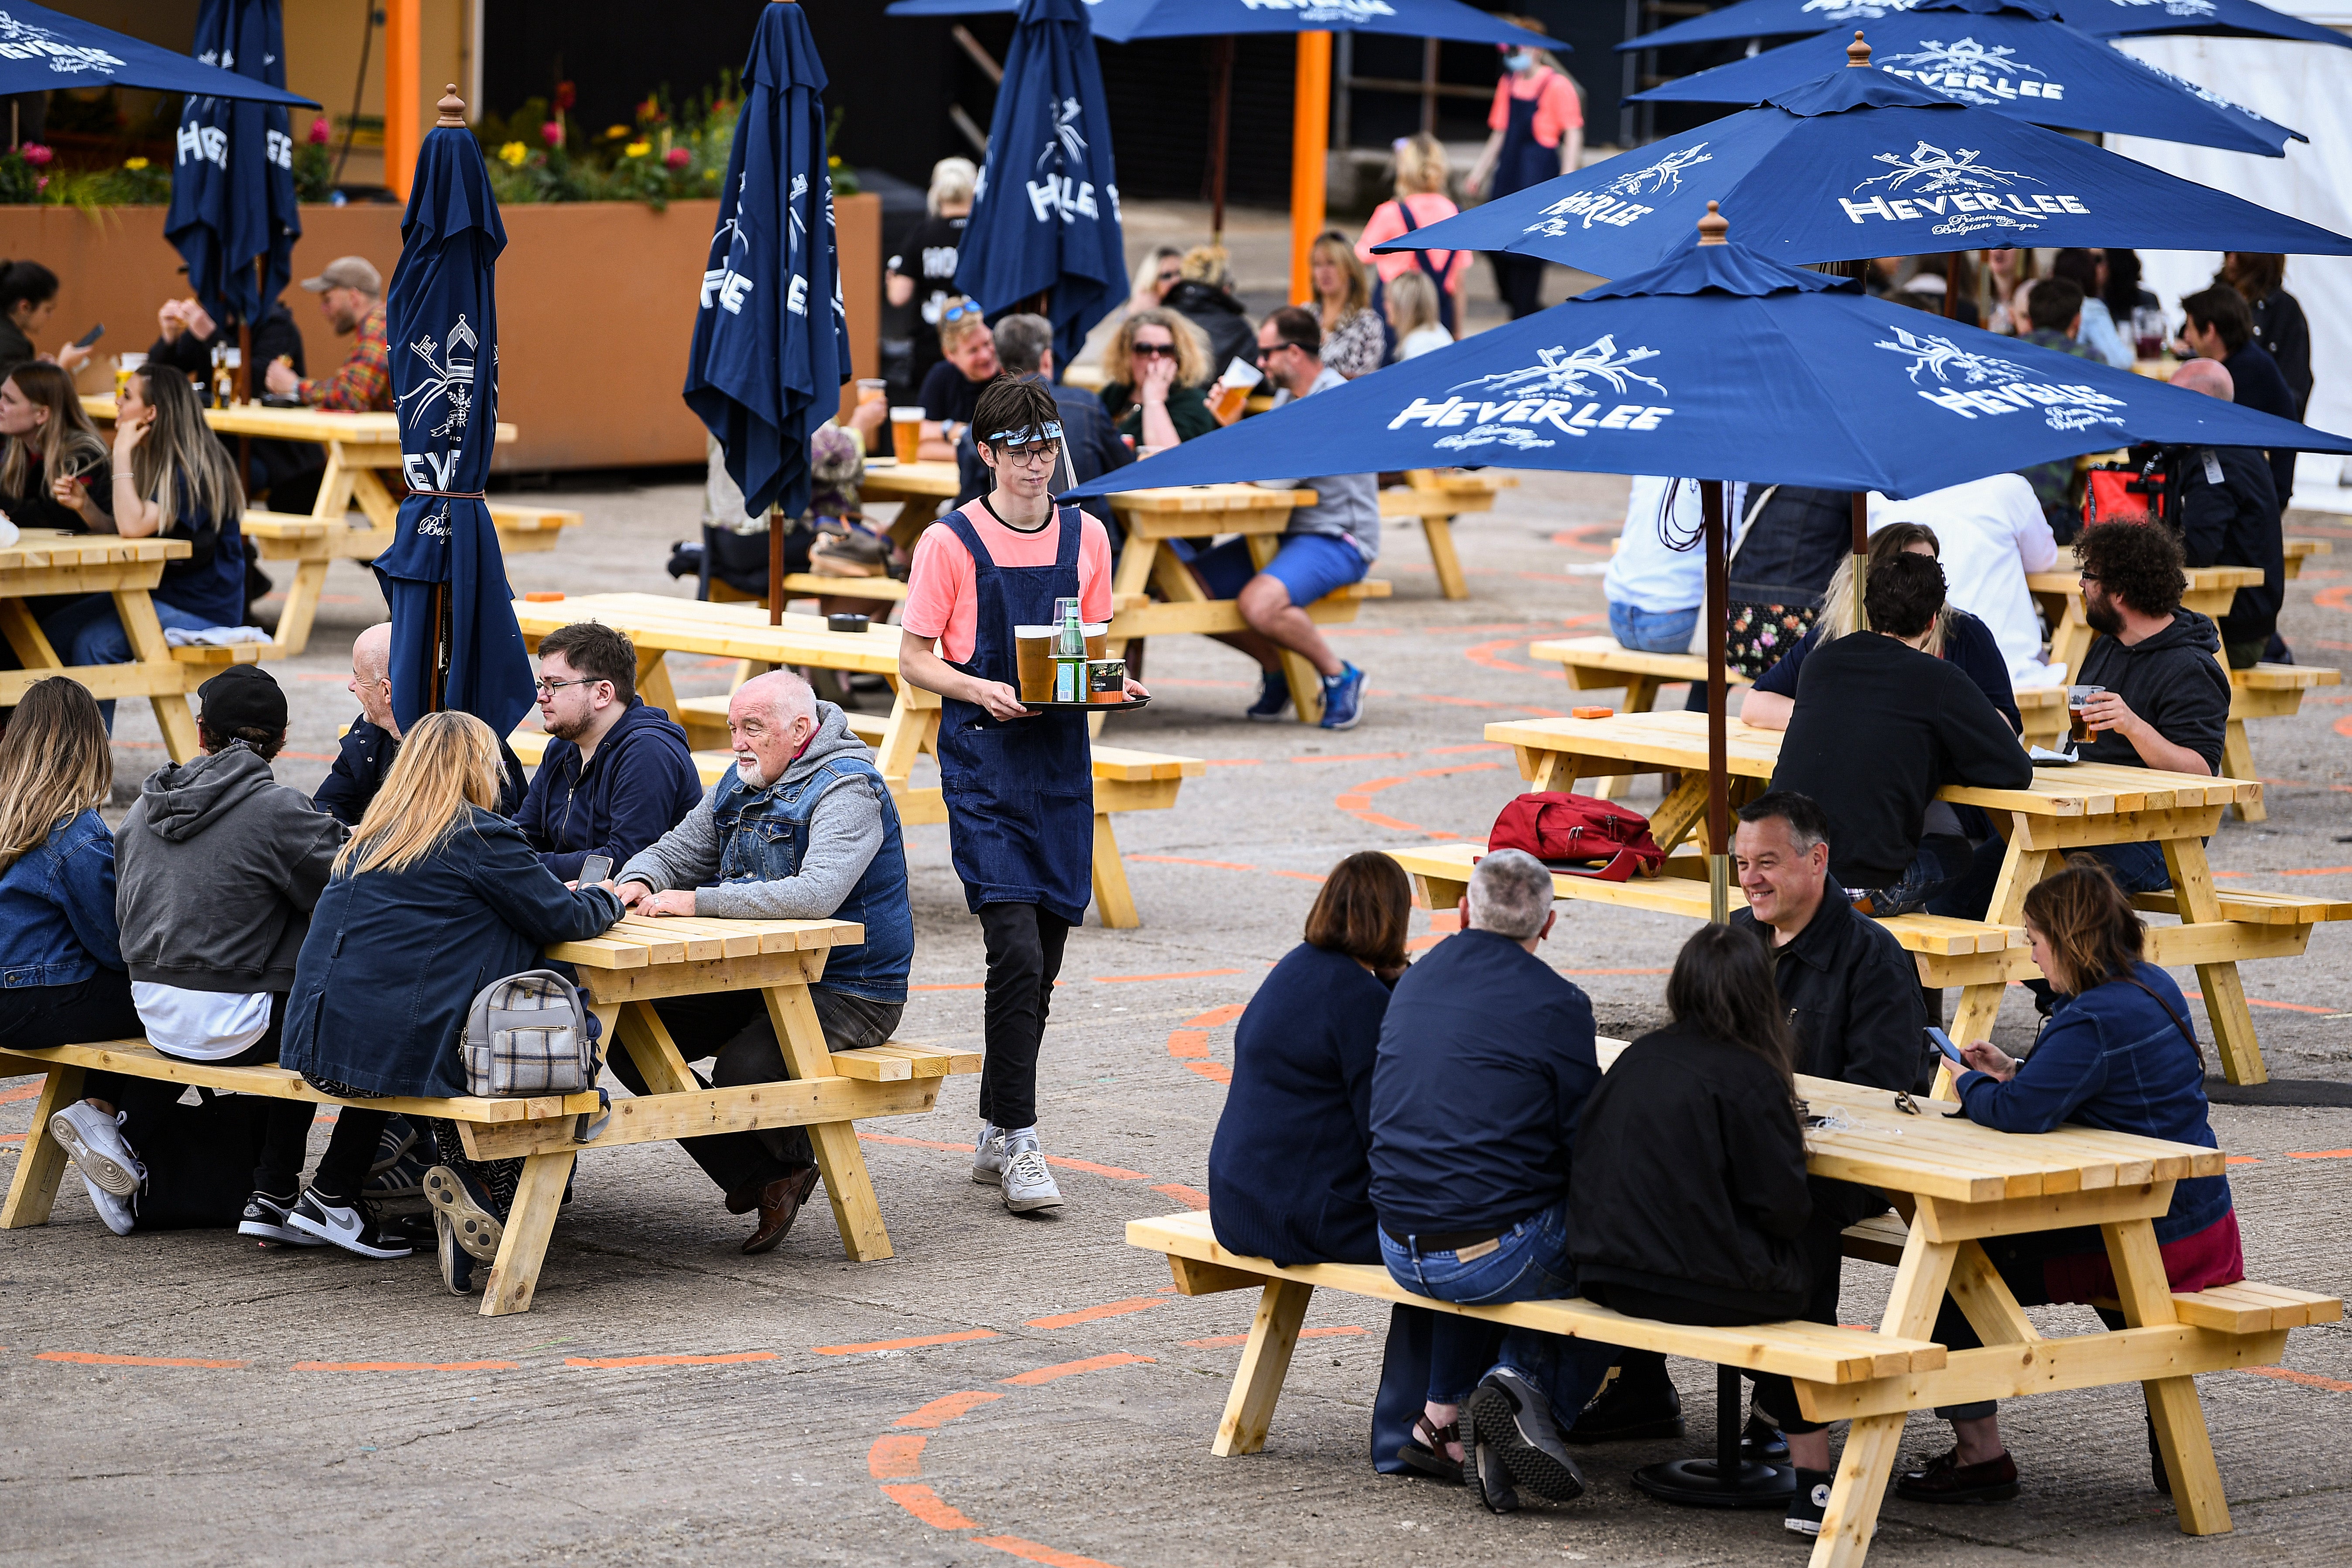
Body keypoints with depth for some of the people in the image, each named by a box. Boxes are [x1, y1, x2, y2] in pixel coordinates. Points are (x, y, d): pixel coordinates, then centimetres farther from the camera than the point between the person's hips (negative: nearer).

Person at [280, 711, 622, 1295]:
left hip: (320, 1051, 7)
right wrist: (604, 901, 20)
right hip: (407, 1052, -7)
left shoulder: (367, 836, 16)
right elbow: (564, 920, -3)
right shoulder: (480, 837, -4)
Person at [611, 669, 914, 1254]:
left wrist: (697, 902, -33)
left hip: (847, 992, -9)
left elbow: (816, 894, -33)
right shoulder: (739, 788, 11)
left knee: (743, 1066, -32)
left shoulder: (847, 793, -18)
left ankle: (793, 1163, 3)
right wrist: (639, 882, -8)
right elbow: (674, 853, 18)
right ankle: (759, 1178, -3)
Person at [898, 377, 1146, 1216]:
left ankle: (996, 1135, 20)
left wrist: (1111, 682, -4)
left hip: (1060, 758, 5)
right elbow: (914, 659, -2)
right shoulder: (951, 543, -4)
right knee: (1016, 952, -15)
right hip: (983, 759, -5)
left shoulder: (1085, 538, 9)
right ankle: (1017, 1139, -9)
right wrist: (981, 689, -19)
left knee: (1043, 961, 8)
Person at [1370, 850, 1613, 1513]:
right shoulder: (1557, 1004, -10)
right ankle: (1525, 1386, -5)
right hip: (1496, 1250, -7)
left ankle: (1445, 1413, 24)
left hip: (1401, 1252, 7)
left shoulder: (1415, 982, 11)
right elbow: (1587, 1145, -8)